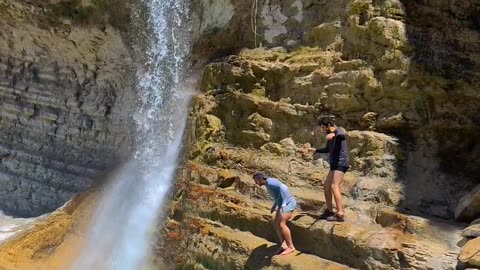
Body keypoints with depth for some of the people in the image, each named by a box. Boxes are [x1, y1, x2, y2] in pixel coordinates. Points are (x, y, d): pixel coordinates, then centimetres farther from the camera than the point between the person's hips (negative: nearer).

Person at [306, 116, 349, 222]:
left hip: (341, 164, -10)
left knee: (334, 186, -20)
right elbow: (327, 149, 31)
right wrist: (315, 150, 25)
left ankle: (340, 214, -22)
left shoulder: (338, 131, -10)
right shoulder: (330, 135, 18)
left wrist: (334, 134, -55)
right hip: (335, 164, 10)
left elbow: (343, 136, -36)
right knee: (326, 186, 12)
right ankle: (329, 211, 23)